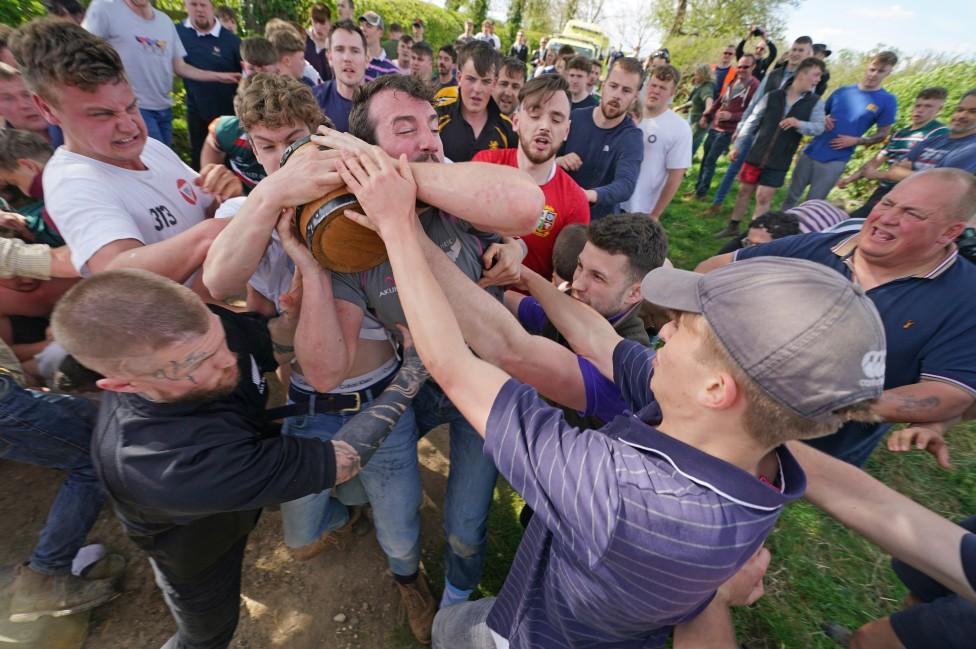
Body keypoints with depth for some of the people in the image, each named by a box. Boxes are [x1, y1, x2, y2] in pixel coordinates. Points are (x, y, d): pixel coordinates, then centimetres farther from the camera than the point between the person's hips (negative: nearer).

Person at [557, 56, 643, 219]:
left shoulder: (631, 137, -16)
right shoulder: (575, 117, -5)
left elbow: (626, 184, -33)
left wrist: (591, 195, -53)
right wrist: (556, 161, -21)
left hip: (599, 222, -3)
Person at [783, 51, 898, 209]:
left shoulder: (887, 101, 0)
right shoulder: (843, 91, 7)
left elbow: (882, 134, 2)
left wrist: (855, 141, -14)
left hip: (835, 161, -3)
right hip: (810, 153, 3)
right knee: (792, 195, 9)